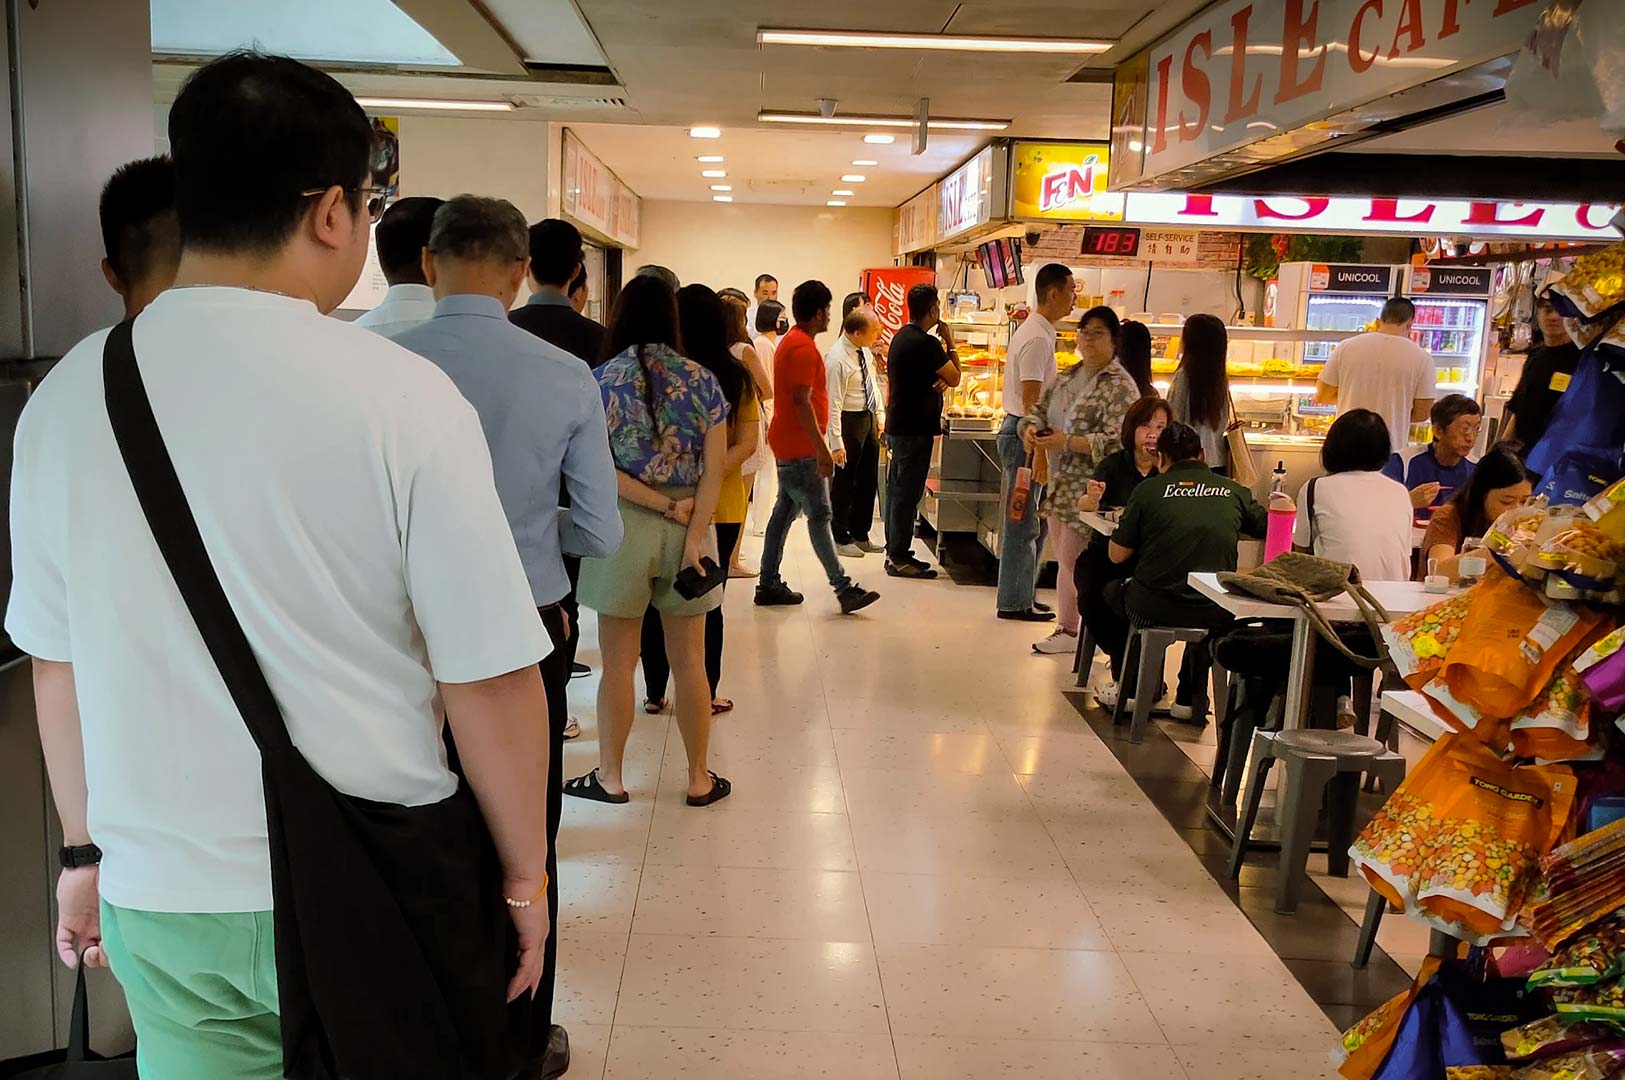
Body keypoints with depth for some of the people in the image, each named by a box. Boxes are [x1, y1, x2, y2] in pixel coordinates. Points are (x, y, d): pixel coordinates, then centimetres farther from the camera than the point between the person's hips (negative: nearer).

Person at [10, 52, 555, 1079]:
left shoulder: (64, 397, -4)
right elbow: (489, 679, -15)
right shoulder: (404, 396, -17)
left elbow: (58, 660, 6)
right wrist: (524, 878, -1)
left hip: (161, 905, 3)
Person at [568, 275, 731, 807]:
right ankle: (699, 778, 21)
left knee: (618, 663, 10)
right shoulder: (703, 381, 1)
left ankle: (611, 777, 22)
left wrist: (666, 507, -11)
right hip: (689, 527, 2)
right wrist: (693, 535, -10)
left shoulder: (600, 381, -4)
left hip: (622, 525, -2)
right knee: (689, 662, 11)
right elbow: (713, 470, -7)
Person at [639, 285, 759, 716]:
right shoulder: (736, 377, -5)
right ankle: (705, 696, 17)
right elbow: (746, 443, -11)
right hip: (721, 507, 0)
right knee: (708, 603, 10)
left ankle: (654, 693, 22)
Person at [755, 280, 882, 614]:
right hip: (801, 448, -10)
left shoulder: (792, 342, 16)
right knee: (819, 515, -9)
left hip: (789, 445, 10)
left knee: (785, 510, 12)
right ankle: (843, 588, -8)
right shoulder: (804, 348, -17)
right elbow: (802, 402, -23)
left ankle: (768, 584, 16)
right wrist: (821, 449, -23)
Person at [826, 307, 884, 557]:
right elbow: (833, 404, -23)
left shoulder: (864, 350, 2)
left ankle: (860, 536, 28)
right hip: (849, 421, -9)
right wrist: (836, 443, -23)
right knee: (844, 482, 2)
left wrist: (879, 418, 16)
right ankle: (840, 539, 16)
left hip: (869, 417, 9)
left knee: (868, 480, 15)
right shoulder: (837, 359, -22)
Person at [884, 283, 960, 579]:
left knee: (897, 489, 13)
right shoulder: (925, 343, -18)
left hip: (898, 425, 10)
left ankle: (895, 552, 21)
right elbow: (954, 378, -11)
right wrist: (950, 344, 0)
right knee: (907, 492, -4)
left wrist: (937, 381, 0)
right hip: (915, 429, -10)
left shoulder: (901, 337, 12)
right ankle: (899, 558, 0)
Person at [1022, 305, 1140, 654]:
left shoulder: (1120, 387, -12)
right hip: (1060, 484, 8)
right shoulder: (1068, 376, 14)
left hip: (1090, 490, -8)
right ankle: (1067, 628, 23)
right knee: (1063, 558, 13)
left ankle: (1068, 631, 5)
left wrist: (1067, 442, -24)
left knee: (1073, 561, -6)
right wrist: (1031, 428, -6)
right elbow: (1039, 408, 18)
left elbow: (1117, 442, -20)